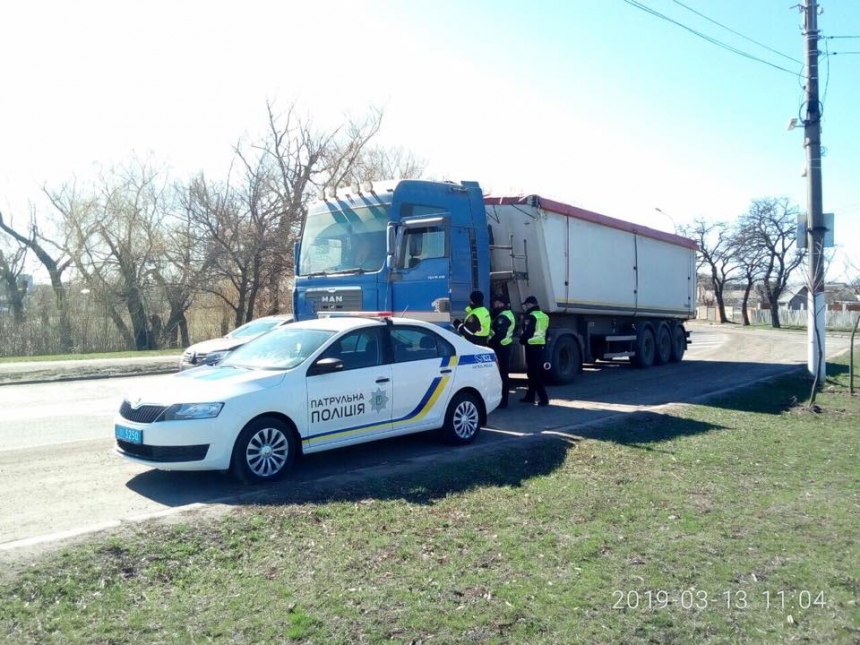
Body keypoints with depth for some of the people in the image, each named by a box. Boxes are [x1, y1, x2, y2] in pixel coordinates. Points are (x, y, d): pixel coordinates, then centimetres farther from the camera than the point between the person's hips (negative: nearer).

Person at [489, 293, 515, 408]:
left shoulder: (502, 317, -17)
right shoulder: (508, 314, 18)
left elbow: (499, 335, -26)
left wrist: (490, 344, -20)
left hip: (500, 348, -11)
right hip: (505, 347, 11)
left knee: (500, 374, -8)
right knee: (504, 373, 14)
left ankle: (501, 401, -5)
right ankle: (503, 400, 21)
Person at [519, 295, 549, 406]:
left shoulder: (531, 316, -14)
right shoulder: (544, 316, 15)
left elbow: (527, 332, -20)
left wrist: (522, 340, -3)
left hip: (532, 347, -9)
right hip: (541, 346, 9)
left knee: (534, 373, -7)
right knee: (533, 372, 16)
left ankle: (543, 398, -11)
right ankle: (530, 396, 24)